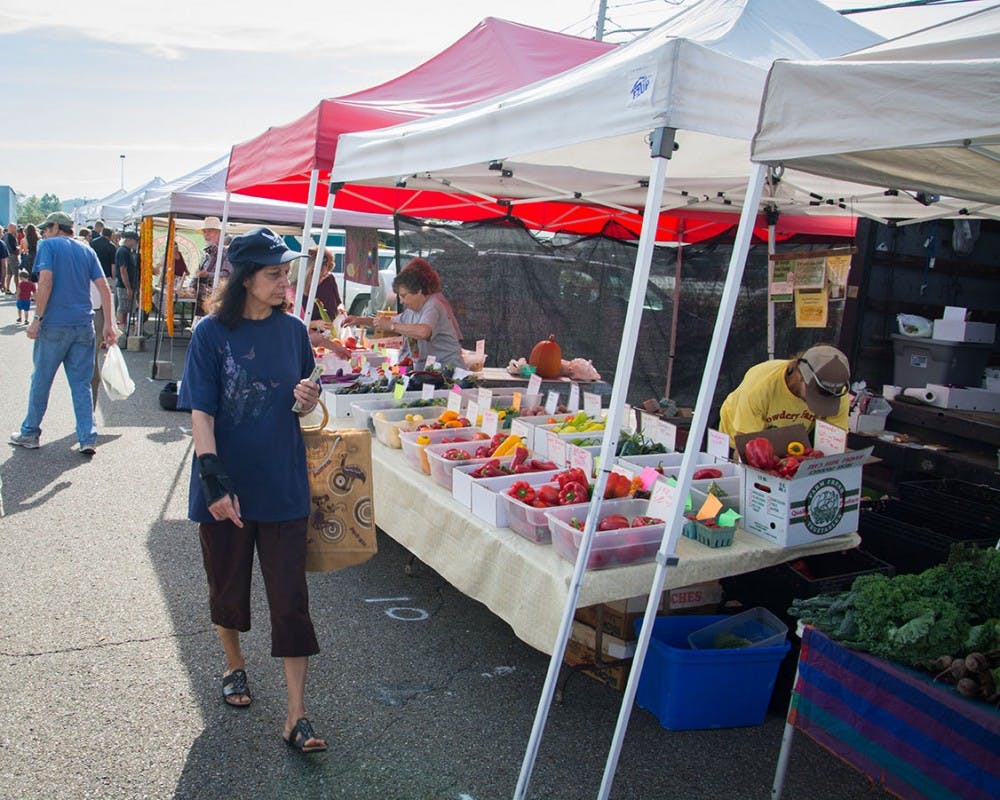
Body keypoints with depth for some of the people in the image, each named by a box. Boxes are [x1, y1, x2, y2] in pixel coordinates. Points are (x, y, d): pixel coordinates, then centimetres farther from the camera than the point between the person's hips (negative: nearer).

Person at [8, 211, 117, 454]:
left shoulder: (48, 245, -2)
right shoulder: (86, 250, 12)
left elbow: (46, 281, -14)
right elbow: (104, 287, 5)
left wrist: (37, 319, -11)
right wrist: (108, 323, 7)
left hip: (55, 324, -4)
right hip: (83, 325, 4)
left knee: (41, 380, 9)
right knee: (81, 384, 7)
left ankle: (30, 434, 21)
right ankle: (88, 438, 2)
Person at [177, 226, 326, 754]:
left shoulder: (292, 331, 3)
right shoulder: (212, 334, -8)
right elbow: (200, 413, -12)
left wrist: (309, 400, -11)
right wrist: (214, 482, -21)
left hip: (282, 485, 2)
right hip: (225, 485, -2)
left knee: (290, 599, 1)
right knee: (228, 587, 16)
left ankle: (296, 716, 8)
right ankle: (234, 664, 45)